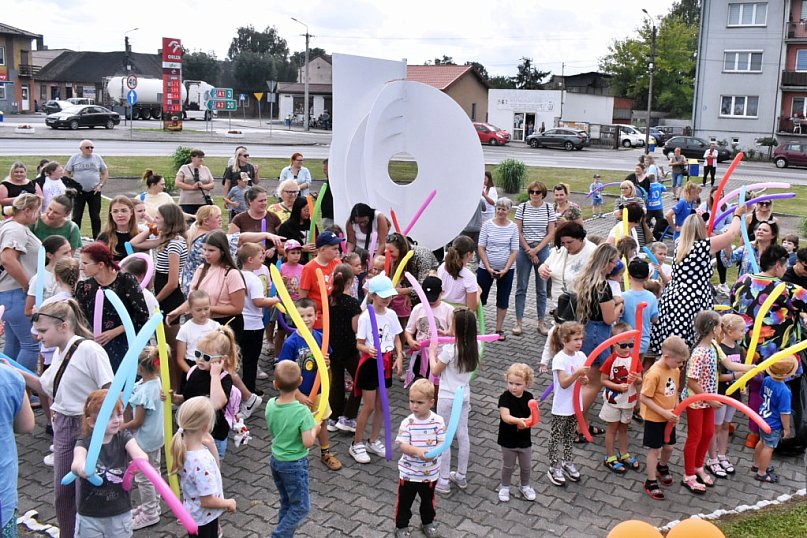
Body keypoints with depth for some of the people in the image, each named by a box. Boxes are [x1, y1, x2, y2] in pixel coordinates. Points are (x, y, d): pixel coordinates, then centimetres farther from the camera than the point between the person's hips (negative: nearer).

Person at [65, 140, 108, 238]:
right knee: (76, 216, 0)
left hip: (94, 192, 1)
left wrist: (101, 185, 0)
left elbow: (105, 173, 11)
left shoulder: (97, 158, 6)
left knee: (95, 217, 6)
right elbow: (66, 173, 5)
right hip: (79, 192, -1)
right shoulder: (75, 158, 2)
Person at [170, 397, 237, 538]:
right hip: (204, 518, -8)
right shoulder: (201, 461, -36)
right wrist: (228, 503, -12)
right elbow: (207, 501, -28)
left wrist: (210, 445, -10)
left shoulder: (185, 447, -10)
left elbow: (214, 467, 4)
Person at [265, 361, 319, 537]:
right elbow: (308, 442, -26)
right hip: (295, 464, -6)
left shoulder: (270, 404, -8)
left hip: (276, 460, 6)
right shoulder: (302, 411, -26)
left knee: (286, 503, 22)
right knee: (301, 507, 10)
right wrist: (314, 429, -7)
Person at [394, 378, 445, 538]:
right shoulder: (407, 423, -15)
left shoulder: (438, 421, -13)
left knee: (428, 500, 23)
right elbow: (402, 445, -20)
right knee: (405, 501, 13)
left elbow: (442, 442, -13)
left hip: (430, 472, 1)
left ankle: (428, 523, 46)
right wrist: (418, 451, -37)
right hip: (408, 472, -1)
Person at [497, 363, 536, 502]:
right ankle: (504, 487, 37)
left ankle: (525, 487, 42)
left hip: (525, 439, 3)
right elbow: (505, 416, -29)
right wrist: (518, 420, -47)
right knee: (508, 466, 14)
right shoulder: (505, 397, -18)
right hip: (508, 440, -3)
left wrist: (526, 422, -31)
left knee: (526, 466, 18)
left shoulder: (528, 397, -7)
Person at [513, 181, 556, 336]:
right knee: (521, 287, 4)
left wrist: (536, 250, -11)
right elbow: (518, 232, -2)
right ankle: (518, 322, 10)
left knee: (542, 288, 7)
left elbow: (551, 233, -2)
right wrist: (529, 250, -9)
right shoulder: (522, 208, -1)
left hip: (543, 250, 1)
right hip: (524, 250, 0)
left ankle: (541, 322, 15)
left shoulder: (549, 209, 1)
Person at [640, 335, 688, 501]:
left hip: (669, 418, 7)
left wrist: (676, 411, -5)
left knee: (669, 446, 19)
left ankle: (662, 467, 48)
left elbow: (675, 393, 8)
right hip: (654, 418, -7)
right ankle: (651, 482, 17)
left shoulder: (675, 371, -3)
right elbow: (643, 397, -24)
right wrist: (663, 412, -23)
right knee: (654, 449, 4)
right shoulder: (654, 373, -26)